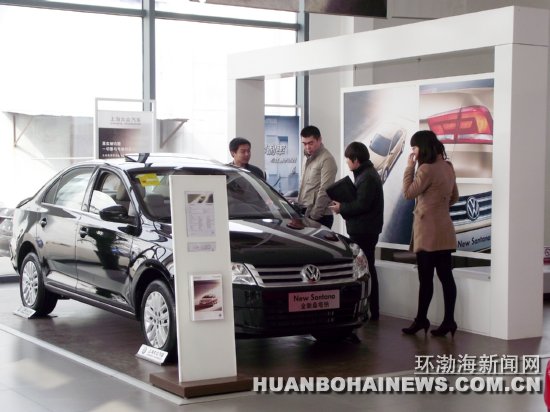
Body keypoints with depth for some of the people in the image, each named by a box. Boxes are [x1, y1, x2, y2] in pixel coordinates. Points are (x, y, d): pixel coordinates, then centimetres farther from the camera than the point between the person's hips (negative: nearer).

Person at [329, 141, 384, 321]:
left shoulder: (367, 177, -16)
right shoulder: (367, 174, 17)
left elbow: (362, 205, -22)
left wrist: (341, 208, -10)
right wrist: (344, 204, 8)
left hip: (363, 232, -11)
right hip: (364, 230, 11)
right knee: (367, 269, 14)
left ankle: (369, 311, -7)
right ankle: (370, 311, 21)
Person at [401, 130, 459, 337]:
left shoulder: (427, 169, -16)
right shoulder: (447, 166, 11)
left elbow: (408, 192, -11)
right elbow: (454, 197, 19)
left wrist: (409, 167, -7)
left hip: (429, 231, -8)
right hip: (444, 231, 8)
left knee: (426, 278, 0)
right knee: (445, 276, 5)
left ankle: (421, 320, 8)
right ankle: (448, 320, 6)